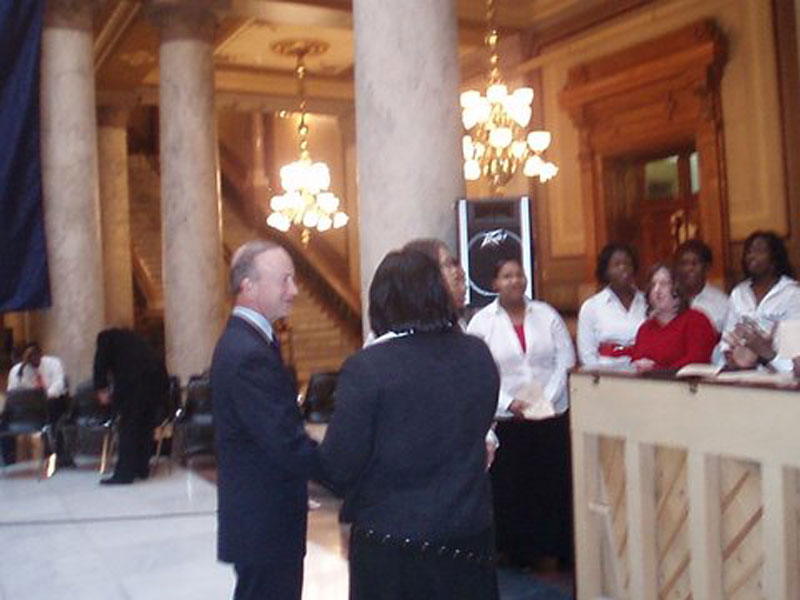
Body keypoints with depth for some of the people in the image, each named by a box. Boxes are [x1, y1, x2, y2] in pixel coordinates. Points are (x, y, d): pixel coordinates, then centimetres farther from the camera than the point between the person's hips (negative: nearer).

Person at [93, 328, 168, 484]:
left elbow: (101, 361, 2)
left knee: (128, 426, -2)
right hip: (157, 376, 7)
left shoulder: (105, 336, 19)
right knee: (146, 424, 16)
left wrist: (101, 389, 4)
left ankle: (124, 473, -2)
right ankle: (142, 468, 20)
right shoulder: (130, 336, 36)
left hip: (135, 379, -7)